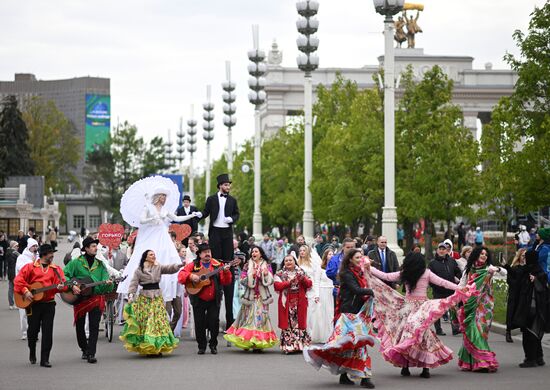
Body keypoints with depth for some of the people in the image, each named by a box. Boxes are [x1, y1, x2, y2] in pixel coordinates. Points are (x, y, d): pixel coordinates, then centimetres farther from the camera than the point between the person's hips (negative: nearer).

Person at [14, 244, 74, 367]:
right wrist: (25, 291, -15)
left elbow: (62, 282, -1)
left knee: (48, 332, -4)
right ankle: (32, 353, 33)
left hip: (49, 303, 2)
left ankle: (45, 359, -1)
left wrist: (61, 286, -23)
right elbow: (18, 280, -3)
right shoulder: (30, 267, 2)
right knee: (33, 329, 6)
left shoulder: (56, 269, 9)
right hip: (33, 303, -2)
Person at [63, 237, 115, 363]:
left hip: (96, 298, 1)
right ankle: (84, 349, 28)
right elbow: (64, 275, -4)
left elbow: (105, 278, 3)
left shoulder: (100, 264, 9)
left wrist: (108, 283, -20)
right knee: (79, 326, 9)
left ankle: (91, 353, -9)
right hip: (80, 298, -1)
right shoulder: (76, 262, 0)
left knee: (94, 327, -8)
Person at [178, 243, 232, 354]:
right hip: (198, 300, 0)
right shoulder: (193, 265, 2)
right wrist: (190, 276, -22)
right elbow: (181, 276, -5)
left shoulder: (217, 265, 3)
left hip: (214, 300, 0)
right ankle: (201, 346, 16)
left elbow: (226, 282, -2)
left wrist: (226, 272, -20)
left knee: (214, 322, 0)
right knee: (199, 323, 3)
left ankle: (213, 345, 15)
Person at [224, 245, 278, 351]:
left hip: (262, 296, 0)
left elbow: (270, 281, 4)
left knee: (261, 316, -5)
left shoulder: (266, 266, 8)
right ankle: (247, 342, 1)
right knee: (249, 316, -4)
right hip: (250, 295, 0)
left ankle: (259, 343, -3)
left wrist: (266, 274, -13)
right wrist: (250, 276, -13)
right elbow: (242, 280, 2)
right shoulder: (247, 266, 8)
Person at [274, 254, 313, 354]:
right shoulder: (280, 274, 7)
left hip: (299, 302, 2)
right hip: (286, 302, -2)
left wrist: (303, 279, -14)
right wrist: (289, 283, -19)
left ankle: (301, 345, 7)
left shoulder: (301, 272, 13)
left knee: (300, 322, 1)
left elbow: (309, 284, 5)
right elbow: (277, 286, -9)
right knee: (287, 323, -5)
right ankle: (288, 346, -3)